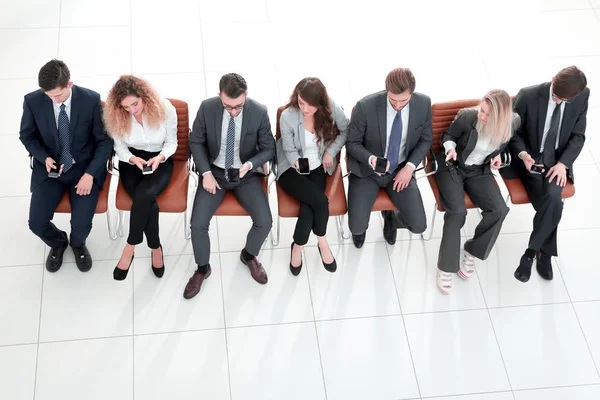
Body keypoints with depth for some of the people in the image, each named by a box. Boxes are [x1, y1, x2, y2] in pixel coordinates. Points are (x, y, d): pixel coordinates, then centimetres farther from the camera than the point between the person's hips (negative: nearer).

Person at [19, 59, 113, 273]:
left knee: (82, 224, -18)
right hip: (49, 168, 2)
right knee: (36, 223, -14)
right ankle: (58, 243, 23)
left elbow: (105, 140, -8)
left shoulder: (91, 100, -16)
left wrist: (90, 173, -18)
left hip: (84, 167, -2)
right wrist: (44, 157, -14)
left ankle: (78, 244, 22)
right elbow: (27, 135, 5)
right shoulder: (33, 101, -12)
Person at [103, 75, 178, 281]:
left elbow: (171, 142, -3)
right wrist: (133, 159, -21)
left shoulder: (165, 109, -16)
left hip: (160, 162, -1)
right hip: (131, 162, 1)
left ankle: (131, 246, -12)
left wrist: (160, 157, -23)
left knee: (144, 195, -32)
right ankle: (155, 248, -7)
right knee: (147, 202, -28)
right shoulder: (117, 116, -10)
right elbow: (120, 148, 1)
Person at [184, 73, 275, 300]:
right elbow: (196, 142, -2)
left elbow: (269, 149, -5)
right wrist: (206, 173, -13)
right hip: (215, 172, 0)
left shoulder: (259, 112, -17)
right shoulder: (207, 108, -16)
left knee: (265, 222, -16)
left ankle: (249, 256, 18)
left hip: (245, 174, 0)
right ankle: (202, 269, 12)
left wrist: (250, 164, -25)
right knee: (198, 224, -16)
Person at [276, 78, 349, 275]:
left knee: (309, 207, -25)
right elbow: (290, 150, -9)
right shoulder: (288, 116, -20)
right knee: (320, 200, -28)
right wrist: (299, 163, -29)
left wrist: (331, 151, -6)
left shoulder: (331, 109, -14)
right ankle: (322, 242, -3)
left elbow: (346, 131, 5)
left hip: (318, 167, 2)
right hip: (291, 169, -2)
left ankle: (298, 247, -1)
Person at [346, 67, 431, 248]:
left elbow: (426, 139, 3)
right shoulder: (366, 106, -24)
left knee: (418, 225, -10)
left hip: (401, 170, 2)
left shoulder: (423, 104, -14)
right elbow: (352, 143, -11)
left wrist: (410, 166, -12)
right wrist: (371, 158, -31)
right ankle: (361, 227, 26)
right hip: (367, 171, -2)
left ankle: (390, 217, 27)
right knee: (357, 227, -17)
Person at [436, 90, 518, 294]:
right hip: (452, 167, -3)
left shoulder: (513, 122, -15)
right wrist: (451, 148, -23)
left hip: (479, 170, 3)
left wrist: (497, 154, -7)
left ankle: (471, 253, 4)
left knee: (499, 210, -19)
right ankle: (446, 267, -12)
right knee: (457, 212, -26)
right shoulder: (467, 116, -22)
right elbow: (449, 135, -3)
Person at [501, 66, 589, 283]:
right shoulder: (528, 96, -17)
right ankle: (544, 253, -6)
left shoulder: (582, 96, -8)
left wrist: (563, 163, -14)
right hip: (530, 159, -2)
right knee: (553, 204, -25)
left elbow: (578, 136, 0)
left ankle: (531, 252, -11)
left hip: (558, 159, 2)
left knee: (552, 199, -27)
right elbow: (513, 132, -5)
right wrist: (522, 155, -24)